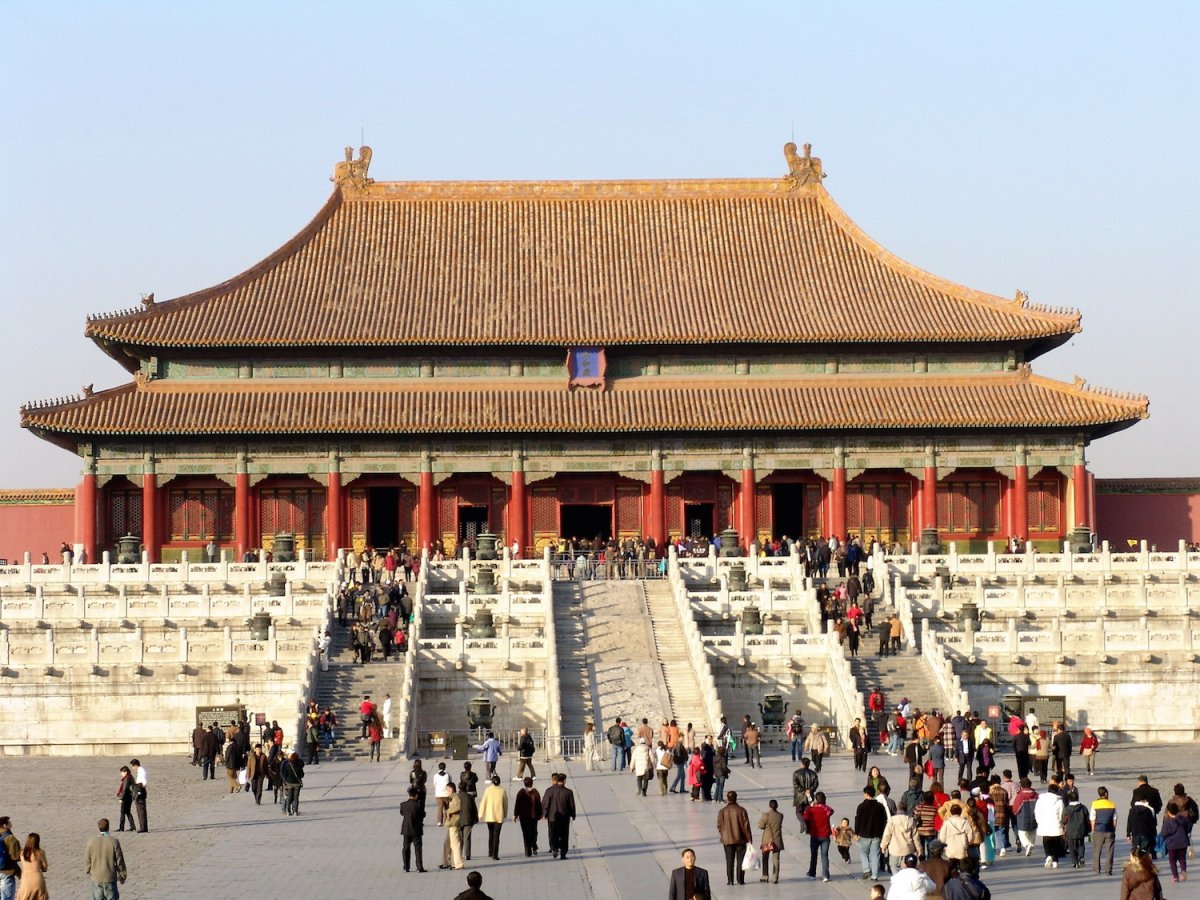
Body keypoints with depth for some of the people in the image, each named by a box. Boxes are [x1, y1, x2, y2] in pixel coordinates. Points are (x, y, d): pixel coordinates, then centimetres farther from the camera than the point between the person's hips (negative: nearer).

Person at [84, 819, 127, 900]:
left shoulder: (92, 841, -6)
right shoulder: (114, 841, -12)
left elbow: (87, 859, 2)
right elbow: (119, 860, -6)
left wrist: (88, 872, 20)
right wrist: (122, 876, 7)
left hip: (96, 877, 2)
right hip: (110, 878, -2)